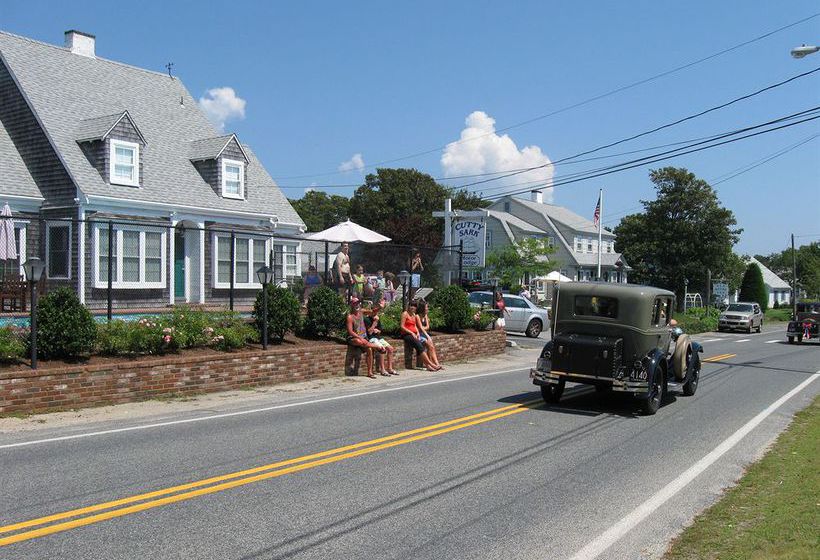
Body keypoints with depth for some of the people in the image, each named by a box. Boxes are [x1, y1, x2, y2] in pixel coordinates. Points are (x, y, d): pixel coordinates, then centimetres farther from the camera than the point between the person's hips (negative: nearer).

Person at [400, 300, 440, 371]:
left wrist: (417, 332, 3)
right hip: (406, 334, -7)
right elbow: (402, 326, -9)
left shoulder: (414, 315, 20)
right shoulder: (405, 314, -3)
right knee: (419, 346, -25)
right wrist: (411, 333, -14)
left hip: (414, 334, 7)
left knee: (423, 345, -19)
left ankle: (427, 365, -28)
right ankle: (430, 364, -27)